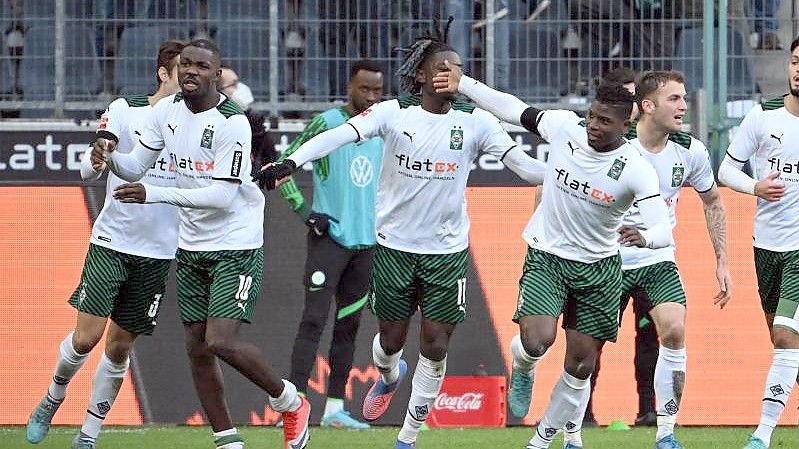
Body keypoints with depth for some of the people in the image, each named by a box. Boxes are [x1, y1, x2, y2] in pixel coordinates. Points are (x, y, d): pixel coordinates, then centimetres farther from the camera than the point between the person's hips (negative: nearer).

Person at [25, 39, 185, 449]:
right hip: (111, 242, -2)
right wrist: (99, 158, -31)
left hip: (157, 252, 2)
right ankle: (52, 400, 20)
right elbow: (87, 170, -6)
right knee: (86, 336, -9)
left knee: (119, 347, 4)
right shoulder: (126, 110, -6)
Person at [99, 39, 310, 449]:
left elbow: (223, 196, -24)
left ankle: (290, 403, 7)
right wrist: (110, 158, -17)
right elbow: (135, 167, 8)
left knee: (221, 341, -17)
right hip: (191, 246, 7)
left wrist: (153, 195, -27)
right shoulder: (167, 111, 2)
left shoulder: (233, 123, -19)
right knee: (197, 348, 6)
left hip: (236, 248, -7)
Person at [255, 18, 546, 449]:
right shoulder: (394, 114, -9)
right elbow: (340, 135, -21)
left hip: (447, 251, 1)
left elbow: (521, 162, -7)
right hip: (394, 247, -1)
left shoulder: (475, 122, -4)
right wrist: (290, 162, -36)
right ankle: (389, 377, 51)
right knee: (391, 340, 13)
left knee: (435, 349, -1)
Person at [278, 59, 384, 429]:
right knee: (314, 321, -13)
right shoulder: (326, 124, -9)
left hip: (365, 241, 6)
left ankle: (335, 409, 13)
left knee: (348, 326, 8)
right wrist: (305, 212, -14)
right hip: (329, 237, -6)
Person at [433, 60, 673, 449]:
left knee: (581, 365, 4)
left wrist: (643, 237, -47)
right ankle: (522, 365, 15)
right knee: (537, 341, -24)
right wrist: (462, 84, 3)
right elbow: (516, 111, 4)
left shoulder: (636, 170, -18)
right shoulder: (565, 128, -12)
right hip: (546, 257, 0)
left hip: (599, 267, 0)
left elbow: (663, 230, -24)